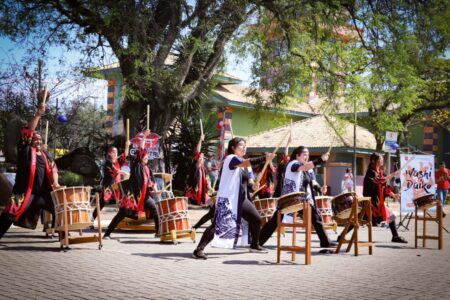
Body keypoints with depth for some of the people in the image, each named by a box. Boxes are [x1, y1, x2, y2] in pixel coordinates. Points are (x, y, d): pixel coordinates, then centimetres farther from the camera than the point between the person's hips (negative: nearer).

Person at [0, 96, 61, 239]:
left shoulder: (45, 154, 14)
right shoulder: (25, 150, -1)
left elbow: (52, 169, 9)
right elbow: (28, 131, -12)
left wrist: (55, 182, -12)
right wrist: (38, 114, -19)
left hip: (44, 192, 5)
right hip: (25, 192, -5)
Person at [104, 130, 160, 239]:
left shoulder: (147, 168, 13)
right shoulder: (135, 164, -4)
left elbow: (151, 180, 12)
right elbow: (140, 150, -14)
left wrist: (154, 188, -8)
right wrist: (144, 136, -13)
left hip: (144, 194, 6)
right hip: (133, 194, -6)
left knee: (154, 210, 0)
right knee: (122, 213, -6)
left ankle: (158, 232, 10)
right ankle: (107, 233, -2)